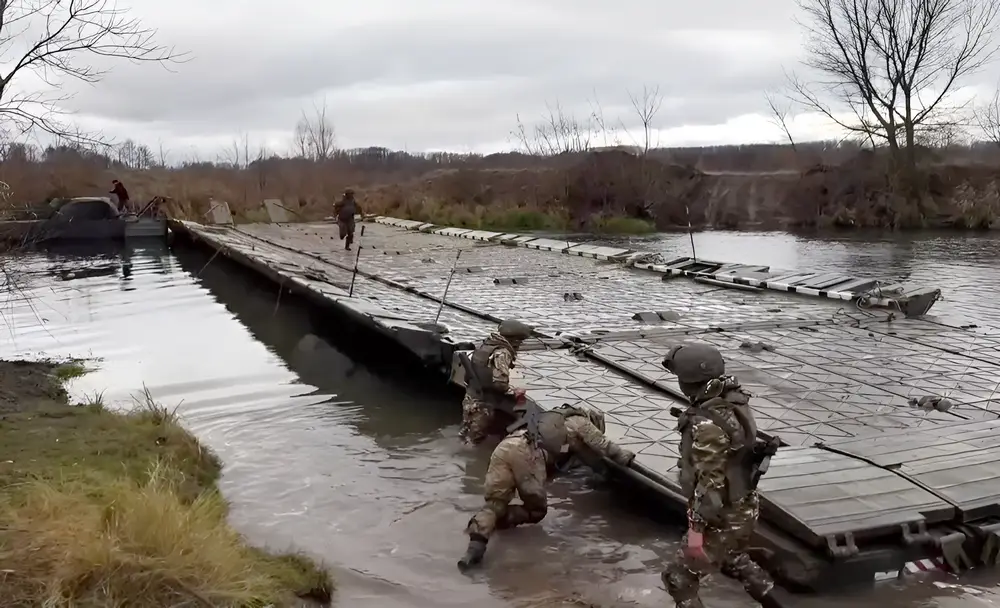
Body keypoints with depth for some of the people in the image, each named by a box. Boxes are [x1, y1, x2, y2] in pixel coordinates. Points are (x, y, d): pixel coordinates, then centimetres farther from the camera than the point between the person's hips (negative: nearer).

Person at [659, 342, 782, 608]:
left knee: (679, 578, 7)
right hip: (742, 507, 9)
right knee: (732, 560, 35)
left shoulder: (708, 425, -32)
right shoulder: (733, 401, -4)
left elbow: (709, 483, -29)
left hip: (722, 518, -9)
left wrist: (696, 528, -21)